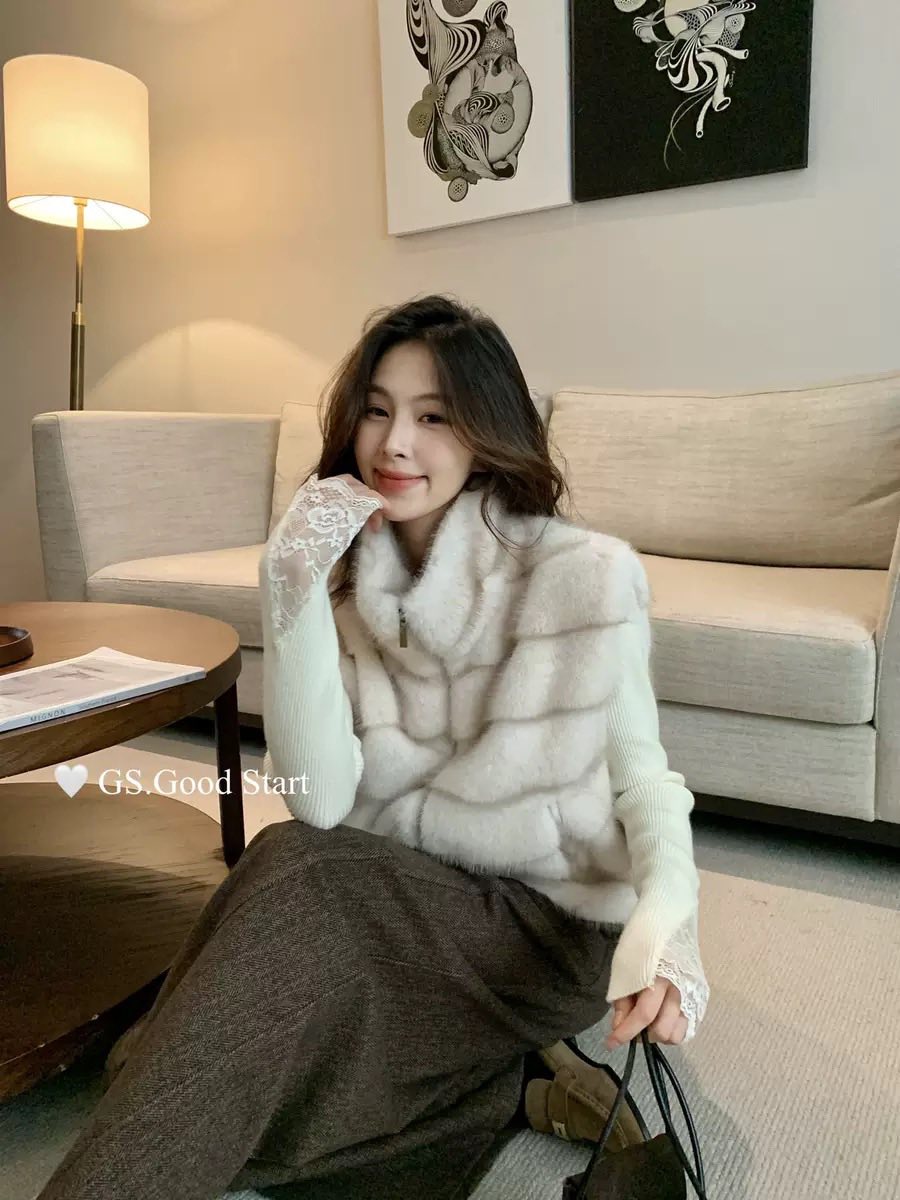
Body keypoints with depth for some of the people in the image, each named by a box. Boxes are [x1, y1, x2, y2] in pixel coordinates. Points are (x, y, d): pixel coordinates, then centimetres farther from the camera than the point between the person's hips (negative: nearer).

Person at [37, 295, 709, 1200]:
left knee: (292, 879, -27)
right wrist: (291, 591, -22)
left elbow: (642, 780, -5)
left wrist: (666, 911, -25)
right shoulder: (345, 581, -1)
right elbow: (319, 802, -12)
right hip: (401, 900, 4)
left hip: (558, 922, -3)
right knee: (289, 860, -29)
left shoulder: (588, 574, -12)